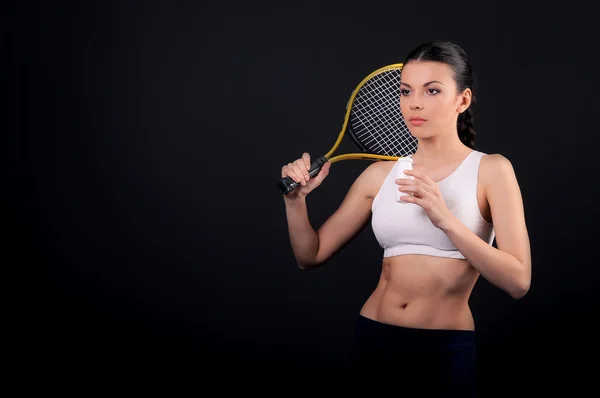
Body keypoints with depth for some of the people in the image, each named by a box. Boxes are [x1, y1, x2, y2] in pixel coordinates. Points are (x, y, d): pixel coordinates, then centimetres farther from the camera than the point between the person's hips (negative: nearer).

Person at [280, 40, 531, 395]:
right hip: (373, 342, 3)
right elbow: (312, 255, 10)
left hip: (446, 352, -3)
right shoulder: (381, 174, 4)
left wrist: (445, 220, -26)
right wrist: (296, 199, -8)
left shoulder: (490, 169, -6)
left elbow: (518, 282, -15)